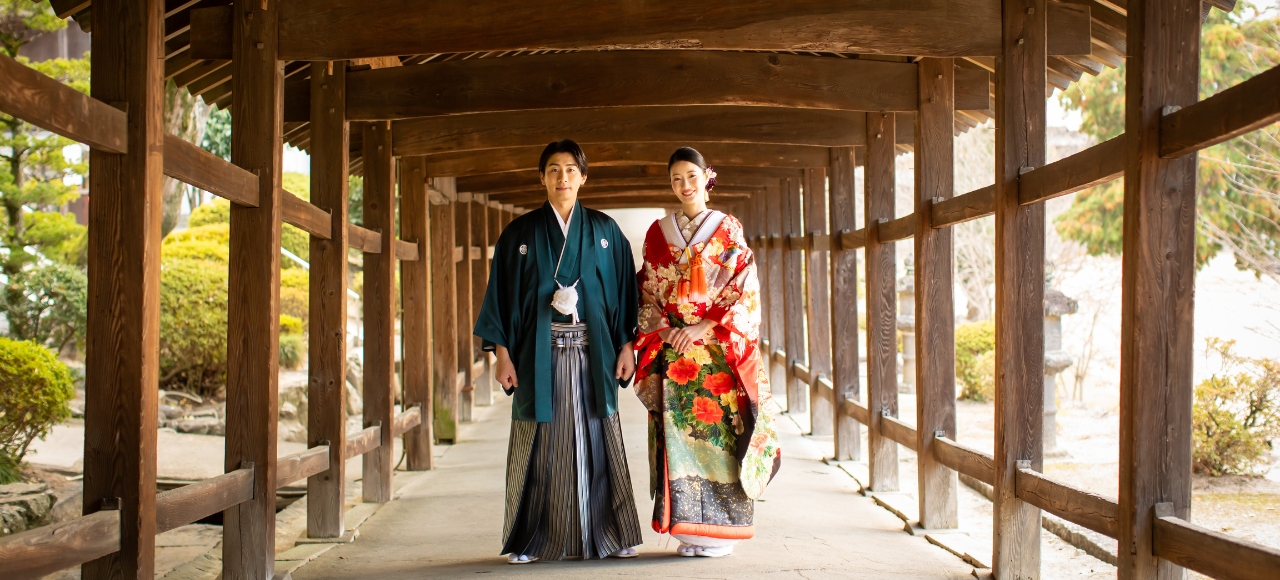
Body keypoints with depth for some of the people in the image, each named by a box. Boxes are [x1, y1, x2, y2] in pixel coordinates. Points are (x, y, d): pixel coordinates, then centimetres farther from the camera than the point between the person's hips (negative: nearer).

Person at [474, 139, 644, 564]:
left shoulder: (604, 230, 8)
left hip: (592, 350, 1)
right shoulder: (520, 233, 6)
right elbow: (501, 293, 4)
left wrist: (626, 345, 0)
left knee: (597, 440, 2)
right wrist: (502, 353, -4)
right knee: (541, 443, 0)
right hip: (540, 350, -1)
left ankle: (610, 534, 9)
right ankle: (531, 540, 8)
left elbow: (623, 290, 8)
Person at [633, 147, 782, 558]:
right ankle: (689, 530, 4)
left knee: (718, 431, -6)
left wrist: (704, 327, -13)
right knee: (678, 433, -2)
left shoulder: (728, 230, 4)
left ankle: (718, 531, 1)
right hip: (672, 349, 2)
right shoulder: (658, 232, 11)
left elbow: (743, 288, -3)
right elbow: (647, 291, 11)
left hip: (719, 349, -2)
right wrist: (662, 329, -6)